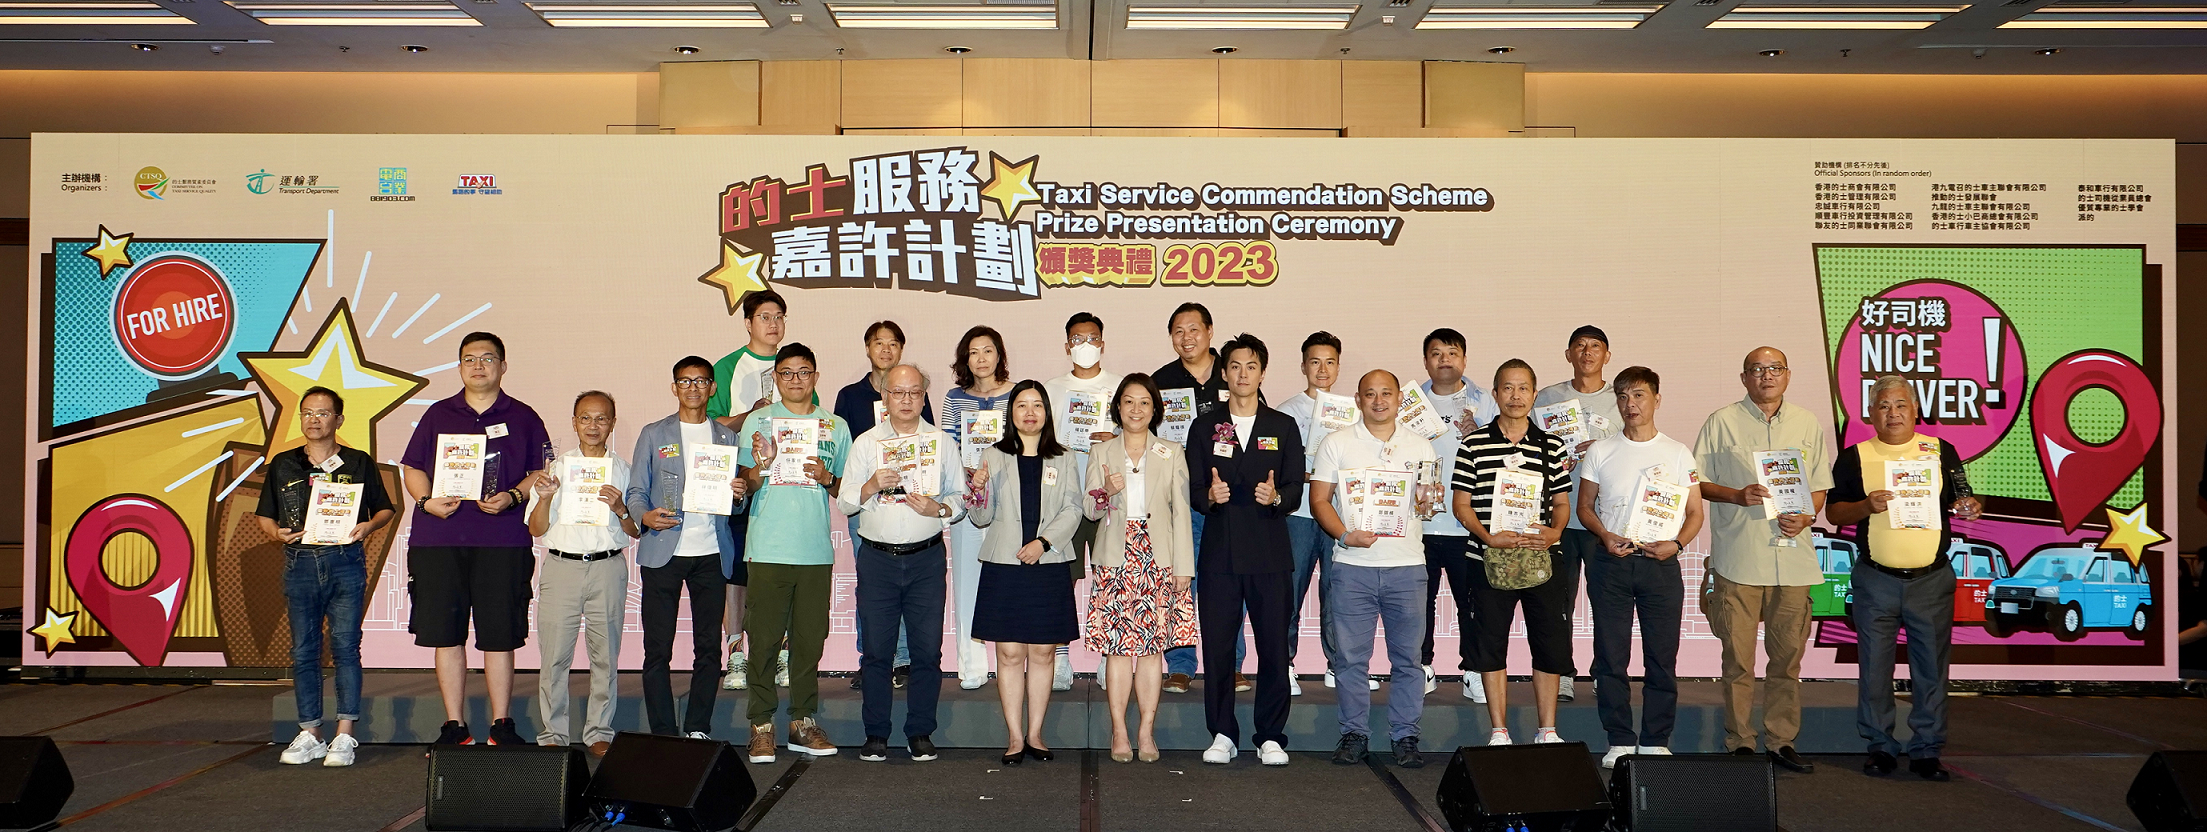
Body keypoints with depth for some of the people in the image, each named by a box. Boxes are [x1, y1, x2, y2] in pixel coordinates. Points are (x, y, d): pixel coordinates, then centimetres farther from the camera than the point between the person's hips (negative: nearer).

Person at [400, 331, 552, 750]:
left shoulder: (522, 418, 9)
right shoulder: (438, 415, 14)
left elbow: (542, 472, 7)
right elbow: (413, 469, 13)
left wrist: (512, 496, -11)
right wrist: (427, 500, -6)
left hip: (502, 541, -2)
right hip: (438, 539, 2)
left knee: (499, 637, 0)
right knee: (445, 636, 4)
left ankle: (502, 726, 11)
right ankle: (454, 727, 13)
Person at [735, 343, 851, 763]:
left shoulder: (835, 426, 12)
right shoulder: (758, 421, 7)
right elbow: (745, 486, 5)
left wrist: (827, 478, -6)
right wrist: (761, 464, -15)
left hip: (816, 550, 2)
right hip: (768, 550, -2)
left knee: (810, 640, 5)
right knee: (764, 639, -2)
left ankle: (803, 722, 15)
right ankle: (762, 726, 5)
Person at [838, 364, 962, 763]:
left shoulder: (943, 442, 9)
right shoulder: (865, 442, 9)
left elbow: (960, 498, 8)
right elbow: (845, 503, 5)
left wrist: (937, 508, -12)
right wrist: (872, 485, -13)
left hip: (927, 557, 0)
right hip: (877, 557, 0)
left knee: (927, 648, -1)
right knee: (876, 648, 2)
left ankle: (920, 733, 12)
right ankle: (876, 734, 13)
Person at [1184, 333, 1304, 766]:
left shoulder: (1283, 427, 11)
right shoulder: (1204, 427, 11)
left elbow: (1296, 490, 4)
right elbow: (1194, 492, 5)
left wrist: (1276, 497, -18)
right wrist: (1210, 495, -17)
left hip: (1270, 555, 0)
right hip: (1219, 553, 0)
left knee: (1274, 648, 0)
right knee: (1217, 647, 1)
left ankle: (1271, 737, 11)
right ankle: (1222, 734, 14)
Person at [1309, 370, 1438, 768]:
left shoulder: (1420, 446, 12)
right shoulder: (1337, 444, 6)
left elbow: (1428, 501, 18)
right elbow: (1319, 500, 3)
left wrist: (1427, 504, -6)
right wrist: (1345, 535, -13)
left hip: (1407, 566, 1)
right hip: (1353, 565, -1)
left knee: (1407, 656, 3)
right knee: (1352, 655, 1)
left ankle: (1405, 736, 12)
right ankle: (1354, 734, 12)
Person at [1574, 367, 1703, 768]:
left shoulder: (1678, 453, 7)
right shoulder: (1600, 452, 8)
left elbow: (1695, 513, 8)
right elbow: (1585, 506, 10)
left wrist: (1676, 543, -11)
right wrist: (1605, 536, -9)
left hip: (1661, 565, 0)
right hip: (1610, 563, 1)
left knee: (1662, 657, 1)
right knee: (1611, 656, 1)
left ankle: (1655, 742, 12)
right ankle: (1620, 741, 11)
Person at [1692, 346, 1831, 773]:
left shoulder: (1809, 424, 13)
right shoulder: (1721, 423, 4)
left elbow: (1820, 487, 16)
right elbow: (1698, 482, 4)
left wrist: (1805, 516, -4)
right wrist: (1737, 495, -13)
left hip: (1792, 557, 3)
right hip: (1738, 558, -3)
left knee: (1788, 654, 6)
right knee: (1738, 656, 0)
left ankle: (1781, 741, 17)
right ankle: (1739, 743, 10)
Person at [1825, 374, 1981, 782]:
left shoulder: (1941, 452, 7)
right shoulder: (1854, 457, 5)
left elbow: (1962, 501, 10)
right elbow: (1833, 512, 2)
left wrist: (1970, 507, -12)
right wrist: (1867, 506, -16)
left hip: (1932, 579, 0)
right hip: (1875, 580, 0)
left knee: (1931, 667, 3)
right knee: (1875, 666, 4)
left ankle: (1926, 750, 12)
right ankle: (1881, 746, 15)